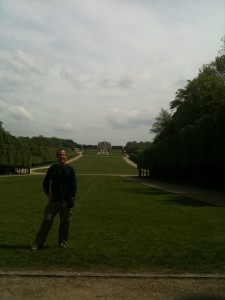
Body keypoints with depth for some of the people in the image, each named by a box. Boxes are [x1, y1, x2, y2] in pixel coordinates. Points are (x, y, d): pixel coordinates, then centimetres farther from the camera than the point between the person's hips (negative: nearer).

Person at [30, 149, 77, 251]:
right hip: (54, 200, 1)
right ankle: (38, 243, 6)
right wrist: (47, 193, 3)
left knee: (65, 223, 7)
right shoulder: (52, 168, 6)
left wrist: (72, 198, -7)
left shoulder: (70, 169, 1)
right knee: (47, 221, -1)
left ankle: (62, 242, 24)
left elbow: (74, 185, 0)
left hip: (66, 201, -1)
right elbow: (46, 182, 16)